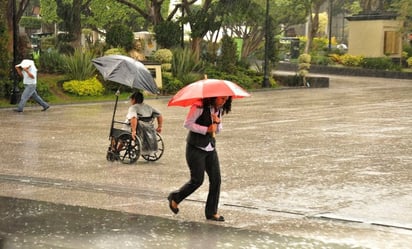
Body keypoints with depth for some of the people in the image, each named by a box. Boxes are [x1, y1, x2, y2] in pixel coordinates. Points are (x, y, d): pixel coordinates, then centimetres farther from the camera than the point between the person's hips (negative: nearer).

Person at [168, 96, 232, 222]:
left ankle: (212, 212, 9)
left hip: (210, 148, 7)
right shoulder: (200, 107, -16)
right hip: (196, 148, -7)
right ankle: (175, 198, 19)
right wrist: (206, 129, -22)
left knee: (216, 179, 0)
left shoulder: (219, 109, 9)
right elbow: (187, 124, -17)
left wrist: (218, 123, -8)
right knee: (197, 180, -5)